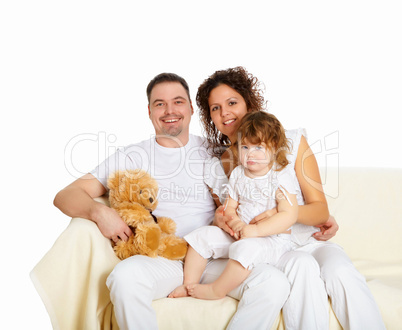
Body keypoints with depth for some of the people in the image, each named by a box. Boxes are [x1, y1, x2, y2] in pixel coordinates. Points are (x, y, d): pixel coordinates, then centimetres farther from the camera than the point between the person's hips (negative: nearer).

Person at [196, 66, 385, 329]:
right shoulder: (219, 163, 5)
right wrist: (220, 217, -12)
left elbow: (321, 208, -2)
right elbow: (228, 214, 14)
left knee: (340, 271, -32)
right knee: (302, 265, -33)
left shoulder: (292, 141, 1)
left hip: (308, 239, 1)